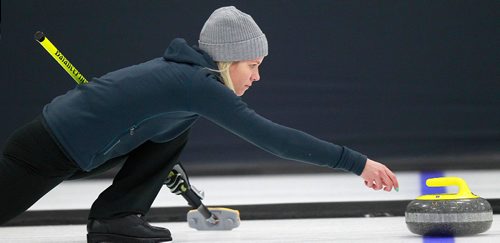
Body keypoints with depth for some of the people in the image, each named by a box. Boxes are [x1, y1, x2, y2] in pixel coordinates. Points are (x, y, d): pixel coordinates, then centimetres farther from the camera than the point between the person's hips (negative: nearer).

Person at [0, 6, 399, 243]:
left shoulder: (185, 69, 6)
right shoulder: (198, 84, -20)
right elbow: (271, 137, -25)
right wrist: (356, 163, -23)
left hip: (80, 146, 9)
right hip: (48, 153, -9)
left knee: (176, 126, 10)